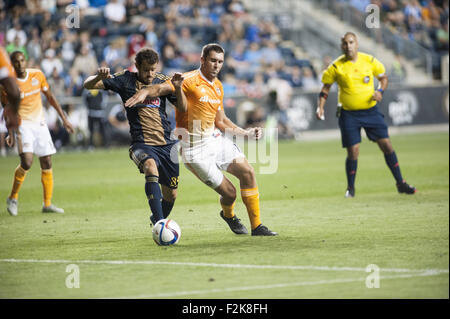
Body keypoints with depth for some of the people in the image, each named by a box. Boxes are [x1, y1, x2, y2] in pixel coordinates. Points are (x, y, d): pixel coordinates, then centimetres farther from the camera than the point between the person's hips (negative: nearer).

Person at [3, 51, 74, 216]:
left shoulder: (37, 75, 1)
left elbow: (50, 97, 11)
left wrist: (64, 118, 10)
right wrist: (10, 133, -8)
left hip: (40, 123, 4)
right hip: (23, 124, -4)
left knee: (47, 163, 2)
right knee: (27, 162, -21)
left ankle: (47, 204, 12)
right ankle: (13, 198, -1)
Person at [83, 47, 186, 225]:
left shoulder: (162, 81, 8)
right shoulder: (126, 80, 1)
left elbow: (182, 108, 4)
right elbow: (88, 85, -1)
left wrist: (178, 89, -15)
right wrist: (99, 77, -24)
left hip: (166, 144, 4)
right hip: (142, 143, -4)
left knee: (171, 194, 8)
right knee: (151, 167, -37)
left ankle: (157, 220, 41)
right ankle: (159, 222, -40)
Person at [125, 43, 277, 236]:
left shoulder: (217, 86, 12)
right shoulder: (190, 80, -13)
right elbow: (164, 87, -30)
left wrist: (246, 133, 14)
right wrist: (145, 92, -50)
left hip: (215, 139, 7)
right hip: (195, 149, -7)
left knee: (248, 172, -7)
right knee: (229, 192, -7)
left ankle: (257, 227, 5)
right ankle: (228, 214, 31)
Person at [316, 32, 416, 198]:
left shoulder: (369, 61, -2)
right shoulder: (336, 66, -6)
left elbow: (383, 77, 12)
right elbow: (326, 86, 6)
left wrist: (380, 91, -7)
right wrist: (320, 106, -6)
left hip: (371, 110, 2)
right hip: (348, 114, -2)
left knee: (386, 145, -2)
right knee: (353, 152, -7)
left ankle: (401, 184, 8)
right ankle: (350, 188, 14)